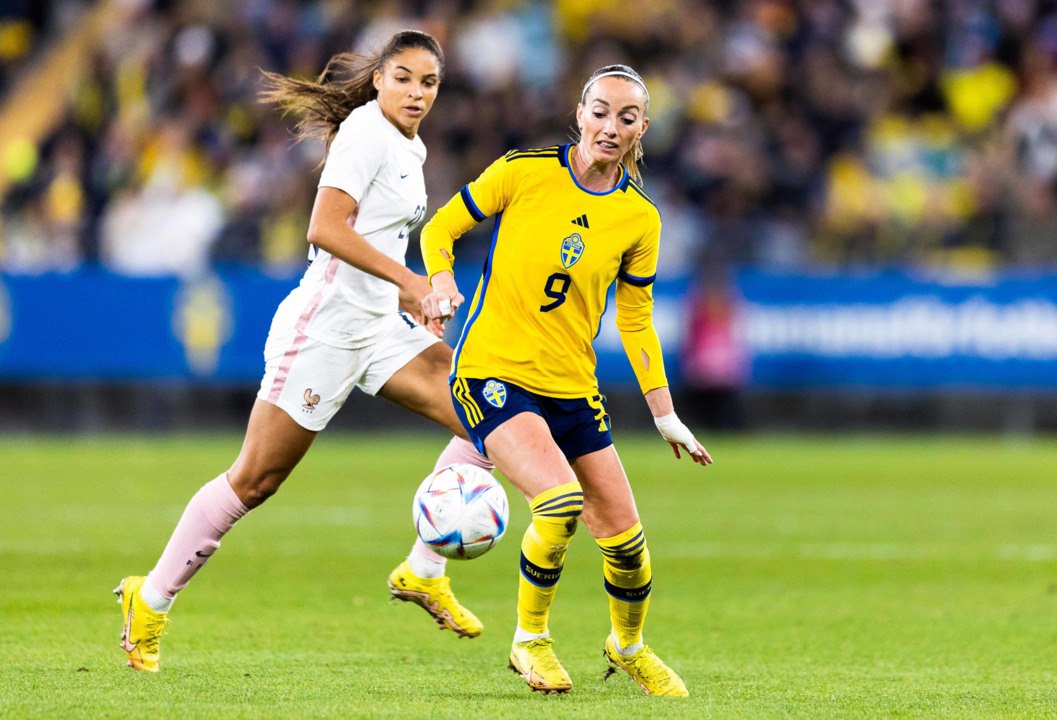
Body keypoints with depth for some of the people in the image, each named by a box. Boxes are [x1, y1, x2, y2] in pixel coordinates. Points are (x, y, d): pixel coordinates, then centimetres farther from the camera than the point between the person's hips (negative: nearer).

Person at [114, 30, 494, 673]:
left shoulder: (410, 149, 15)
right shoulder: (367, 133, -14)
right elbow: (325, 229, -24)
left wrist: (410, 295, 20)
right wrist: (405, 279, -27)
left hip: (381, 325, 9)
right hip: (326, 323, -9)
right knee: (255, 480, -3)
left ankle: (424, 572, -1)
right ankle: (151, 601, 10)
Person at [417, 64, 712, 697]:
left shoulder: (640, 218, 3)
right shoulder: (525, 171, -7)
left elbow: (636, 320, 12)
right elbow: (441, 229, 3)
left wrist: (666, 416, 10)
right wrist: (442, 282, -18)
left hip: (573, 388, 4)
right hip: (492, 373, -4)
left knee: (625, 538, 2)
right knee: (561, 502, -27)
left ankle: (629, 646, 34)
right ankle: (530, 639, -2)